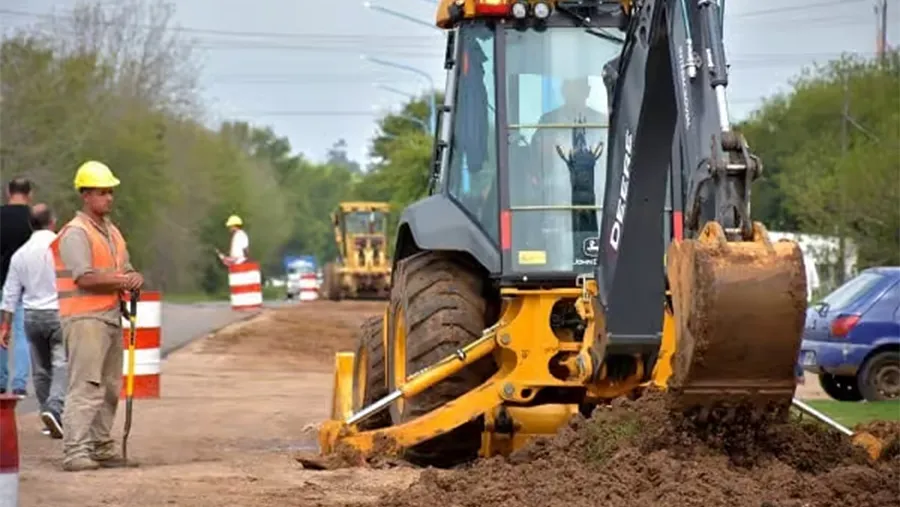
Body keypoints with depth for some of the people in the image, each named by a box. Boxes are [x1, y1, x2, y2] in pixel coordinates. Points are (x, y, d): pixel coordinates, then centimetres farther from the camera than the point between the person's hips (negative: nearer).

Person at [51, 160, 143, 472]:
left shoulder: (112, 232, 19)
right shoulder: (76, 233, -10)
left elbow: (126, 269, 21)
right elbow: (85, 277, -20)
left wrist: (134, 278, -3)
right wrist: (122, 281, -13)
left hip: (111, 315, 9)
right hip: (85, 318, -9)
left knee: (110, 387, 12)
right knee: (86, 385, -14)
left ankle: (101, 447, 19)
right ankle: (75, 451, -18)